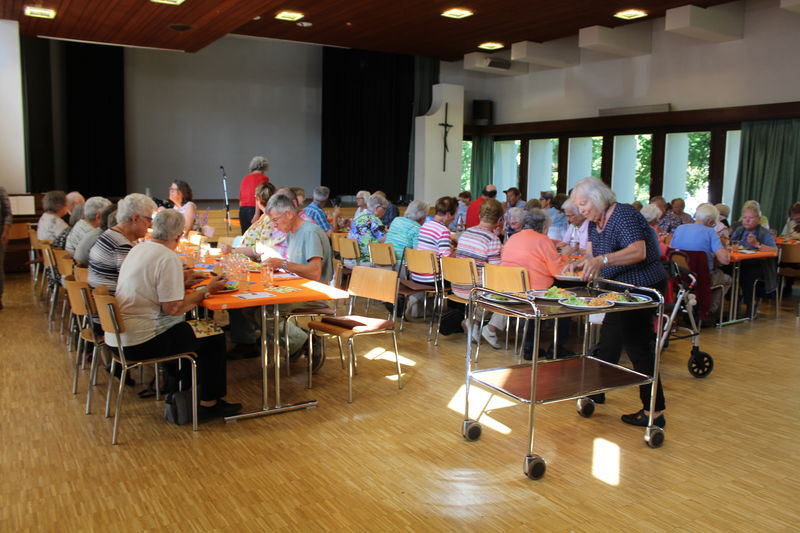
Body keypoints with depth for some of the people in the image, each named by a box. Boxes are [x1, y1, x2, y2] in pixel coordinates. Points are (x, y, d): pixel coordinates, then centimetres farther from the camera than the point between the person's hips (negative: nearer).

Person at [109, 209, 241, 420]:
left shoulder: (138, 249, 9)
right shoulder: (168, 258, -19)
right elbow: (173, 308, -21)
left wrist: (181, 278, 32)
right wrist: (206, 290, -10)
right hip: (139, 343, -10)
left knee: (183, 330, 29)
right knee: (214, 339, 0)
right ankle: (209, 403, 9)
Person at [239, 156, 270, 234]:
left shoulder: (245, 178, 17)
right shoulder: (263, 178, -1)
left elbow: (240, 199, 20)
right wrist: (257, 214, -18)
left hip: (242, 210, 6)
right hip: (254, 209, -6)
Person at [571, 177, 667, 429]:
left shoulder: (624, 216, -21)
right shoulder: (595, 222, 8)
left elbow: (639, 251, -35)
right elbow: (591, 255, 6)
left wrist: (602, 260, -47)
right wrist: (578, 264, -15)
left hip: (643, 287, -10)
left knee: (637, 346, -7)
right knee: (608, 341, 18)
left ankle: (655, 412, 1)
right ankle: (597, 392, 34)